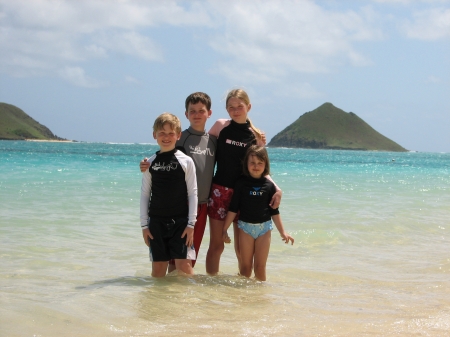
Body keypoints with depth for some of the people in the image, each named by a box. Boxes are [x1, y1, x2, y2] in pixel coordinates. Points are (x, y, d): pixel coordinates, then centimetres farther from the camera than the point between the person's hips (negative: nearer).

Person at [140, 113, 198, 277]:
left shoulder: (186, 161, 0)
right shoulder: (150, 163, 6)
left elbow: (192, 193, 0)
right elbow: (144, 194, 9)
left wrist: (191, 223, -6)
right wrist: (144, 225, 4)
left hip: (181, 220, -2)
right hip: (157, 221, 2)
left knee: (184, 265, -9)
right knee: (158, 267, 5)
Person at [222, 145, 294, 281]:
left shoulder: (269, 185, 1)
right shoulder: (241, 183, -2)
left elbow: (274, 211, 8)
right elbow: (233, 208, 0)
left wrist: (283, 232, 7)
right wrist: (224, 229, -3)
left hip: (264, 227, 1)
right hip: (245, 226, 0)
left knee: (260, 266, 2)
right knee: (245, 266, 4)